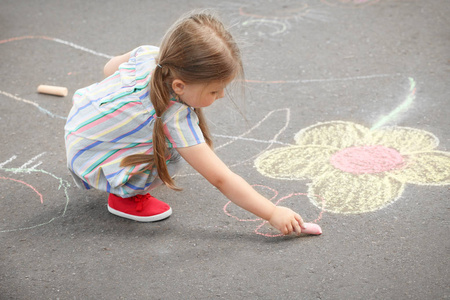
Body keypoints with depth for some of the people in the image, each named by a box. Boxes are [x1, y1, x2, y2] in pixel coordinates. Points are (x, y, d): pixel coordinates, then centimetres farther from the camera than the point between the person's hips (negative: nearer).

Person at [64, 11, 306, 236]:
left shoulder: (150, 53, -16)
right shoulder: (176, 119, -35)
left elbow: (110, 68, 8)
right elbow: (221, 180, -30)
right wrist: (273, 213, -26)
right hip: (89, 158, -8)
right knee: (171, 155, -26)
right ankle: (124, 195, -2)